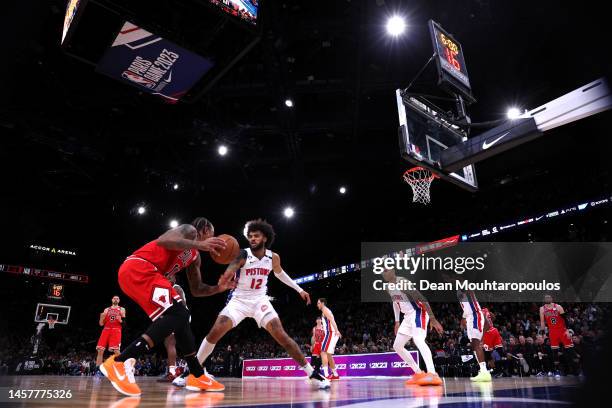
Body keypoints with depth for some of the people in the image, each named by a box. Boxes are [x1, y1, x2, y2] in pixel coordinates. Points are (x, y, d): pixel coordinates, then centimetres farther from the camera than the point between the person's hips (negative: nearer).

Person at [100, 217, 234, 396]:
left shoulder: (195, 256, 25)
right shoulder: (189, 230, 0)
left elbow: (196, 290, 27)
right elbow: (163, 240, -22)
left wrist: (218, 288, 11)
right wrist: (199, 245, -27)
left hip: (146, 274, 10)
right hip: (137, 269, -10)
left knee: (181, 317, 8)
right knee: (176, 315, -19)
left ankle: (198, 376, 13)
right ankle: (119, 363, -25)